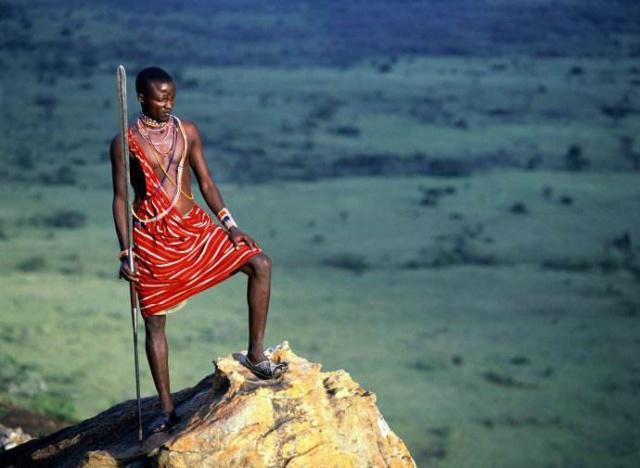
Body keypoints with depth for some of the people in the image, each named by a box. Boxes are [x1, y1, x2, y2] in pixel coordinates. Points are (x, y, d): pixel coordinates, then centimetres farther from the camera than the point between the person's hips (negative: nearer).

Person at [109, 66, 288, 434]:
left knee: (260, 263, -12)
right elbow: (120, 199, -3)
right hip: (152, 236, -3)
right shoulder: (125, 143, -7)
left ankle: (255, 353, -1)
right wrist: (125, 252, -8)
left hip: (194, 225, 3)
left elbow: (206, 182, 9)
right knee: (154, 320, 3)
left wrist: (228, 224, -2)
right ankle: (167, 408, 13)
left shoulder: (187, 132, 3)